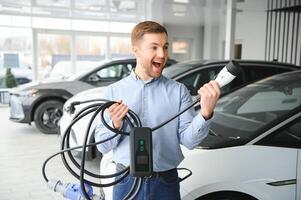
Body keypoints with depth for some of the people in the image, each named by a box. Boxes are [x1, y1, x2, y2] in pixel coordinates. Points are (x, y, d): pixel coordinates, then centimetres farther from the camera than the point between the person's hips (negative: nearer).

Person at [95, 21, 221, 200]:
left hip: (166, 184, 0)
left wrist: (206, 113, -27)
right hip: (127, 181, 1)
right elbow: (102, 146, 0)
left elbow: (189, 140, -11)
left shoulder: (178, 91, -3)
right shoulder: (114, 91, -1)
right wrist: (115, 125, -19)